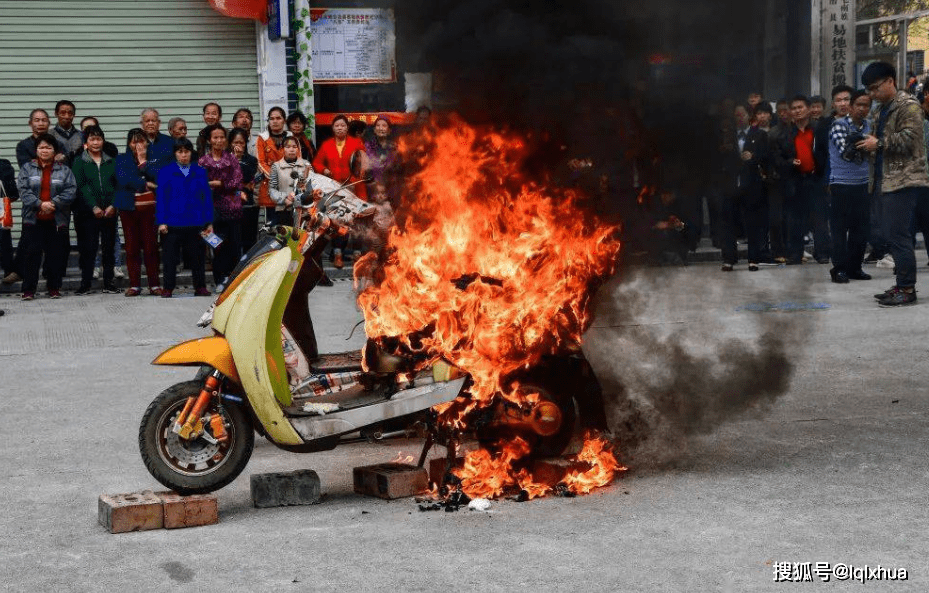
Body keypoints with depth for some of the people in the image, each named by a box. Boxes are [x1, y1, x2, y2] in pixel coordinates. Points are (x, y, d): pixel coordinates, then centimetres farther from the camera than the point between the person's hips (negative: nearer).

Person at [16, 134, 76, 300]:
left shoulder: (64, 170, 7)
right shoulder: (27, 168, 7)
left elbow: (71, 191, -4)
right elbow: (23, 190, -4)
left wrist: (53, 203, -17)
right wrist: (40, 204, -17)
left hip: (56, 219, 1)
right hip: (33, 219, 0)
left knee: (55, 254, 4)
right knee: (32, 253, -3)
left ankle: (54, 288, 15)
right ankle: (28, 289, 1)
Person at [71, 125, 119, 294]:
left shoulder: (111, 162, 13)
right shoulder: (79, 162, 4)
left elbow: (118, 185, 6)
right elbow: (81, 187, -5)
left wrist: (113, 205, -9)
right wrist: (94, 207, -15)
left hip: (110, 212, 3)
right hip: (89, 212, -2)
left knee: (109, 247, 5)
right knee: (88, 248, -3)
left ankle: (108, 282, 11)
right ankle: (85, 283, 4)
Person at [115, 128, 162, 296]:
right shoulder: (122, 159, 12)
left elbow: (159, 178, -7)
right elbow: (123, 180, -5)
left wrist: (143, 161, -5)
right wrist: (146, 184, -7)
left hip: (150, 206, -1)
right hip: (129, 207, 1)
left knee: (151, 246, -4)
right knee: (131, 246, 0)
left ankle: (154, 284, 1)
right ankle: (134, 285, 5)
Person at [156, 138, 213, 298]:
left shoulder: (200, 172, 8)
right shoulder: (166, 171, 2)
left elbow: (207, 197, 8)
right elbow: (160, 197, 0)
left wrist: (209, 222, 4)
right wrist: (161, 222, -7)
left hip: (195, 223, 2)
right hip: (172, 223, -2)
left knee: (197, 255, 8)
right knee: (170, 256, 3)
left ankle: (200, 287, 17)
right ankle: (168, 288, 10)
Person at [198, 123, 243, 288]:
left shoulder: (232, 159, 9)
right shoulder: (203, 161, 7)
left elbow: (237, 182, -1)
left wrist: (217, 184, -9)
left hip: (233, 207, 1)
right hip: (215, 208, -1)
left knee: (235, 245, -1)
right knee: (218, 245, -3)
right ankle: (220, 281, 3)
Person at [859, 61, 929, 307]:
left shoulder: (908, 106, -9)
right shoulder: (882, 110, 20)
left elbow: (909, 139, -20)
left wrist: (878, 143, -14)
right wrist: (869, 144, 9)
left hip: (903, 180, -10)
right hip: (887, 180, 10)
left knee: (898, 234, -13)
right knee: (892, 234, 11)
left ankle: (907, 289, -9)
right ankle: (902, 284, 17)